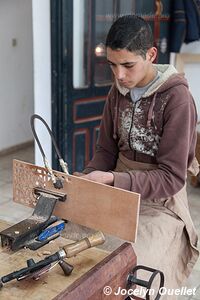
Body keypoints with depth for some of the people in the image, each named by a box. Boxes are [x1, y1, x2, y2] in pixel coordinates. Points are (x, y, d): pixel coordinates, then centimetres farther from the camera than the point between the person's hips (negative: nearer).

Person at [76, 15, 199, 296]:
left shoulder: (177, 98, -17)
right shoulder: (118, 91, 3)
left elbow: (172, 178, -18)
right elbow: (106, 150, 8)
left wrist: (112, 180, -29)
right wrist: (85, 180, -11)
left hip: (160, 202, -5)